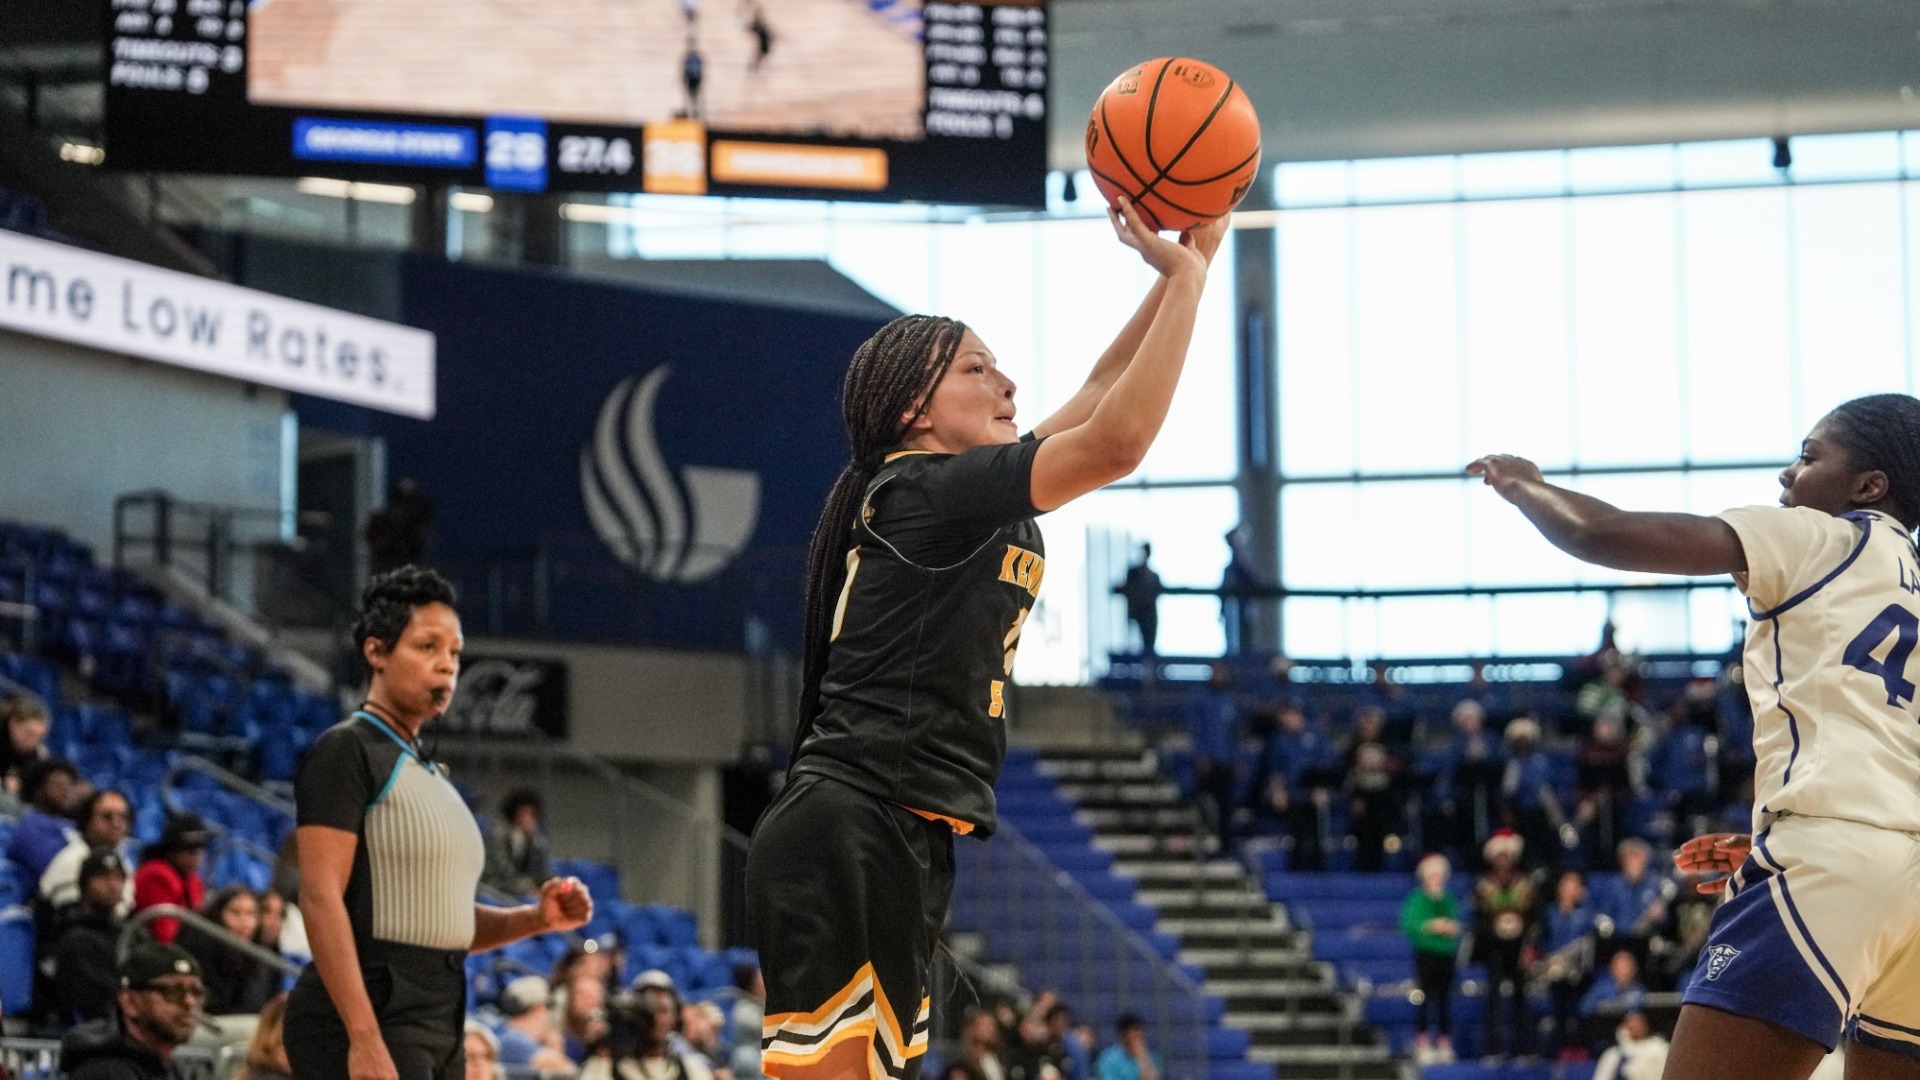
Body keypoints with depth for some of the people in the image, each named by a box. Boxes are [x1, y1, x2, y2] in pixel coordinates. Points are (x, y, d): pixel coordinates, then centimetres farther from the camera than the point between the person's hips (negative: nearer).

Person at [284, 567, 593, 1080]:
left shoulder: (431, 773, 21)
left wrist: (536, 918, 7)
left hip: (439, 1024, 9)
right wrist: (364, 1038, -24)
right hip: (370, 1017, -9)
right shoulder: (345, 750, -6)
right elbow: (321, 897, -16)